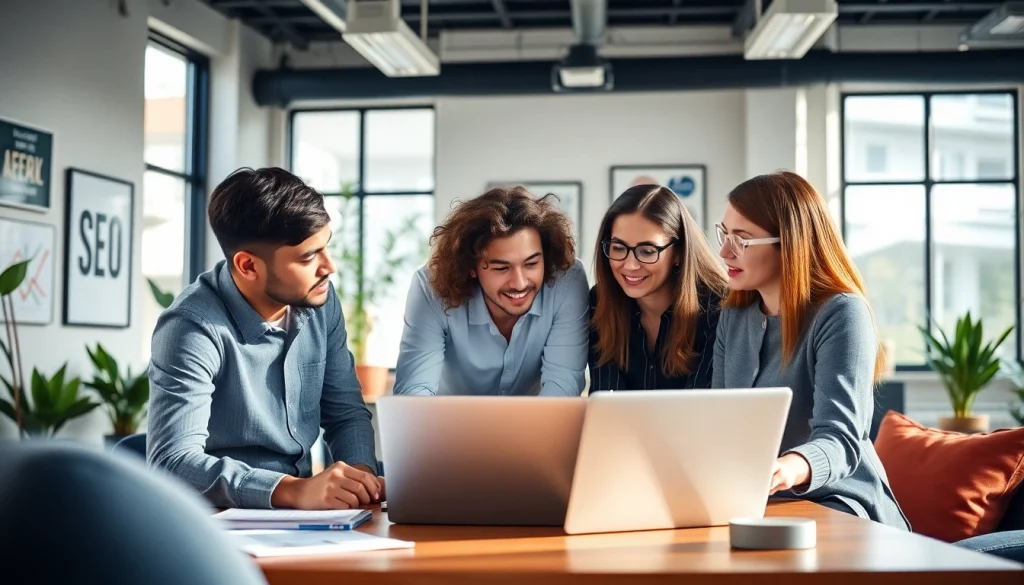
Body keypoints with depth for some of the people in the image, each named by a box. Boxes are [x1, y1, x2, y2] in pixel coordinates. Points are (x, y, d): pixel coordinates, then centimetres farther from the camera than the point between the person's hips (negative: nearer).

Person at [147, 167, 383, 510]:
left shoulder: (320, 300, -1)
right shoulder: (192, 328, -19)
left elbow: (346, 413, 7)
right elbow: (173, 462, -25)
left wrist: (362, 473, -12)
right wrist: (293, 490, -35)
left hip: (300, 511, 6)